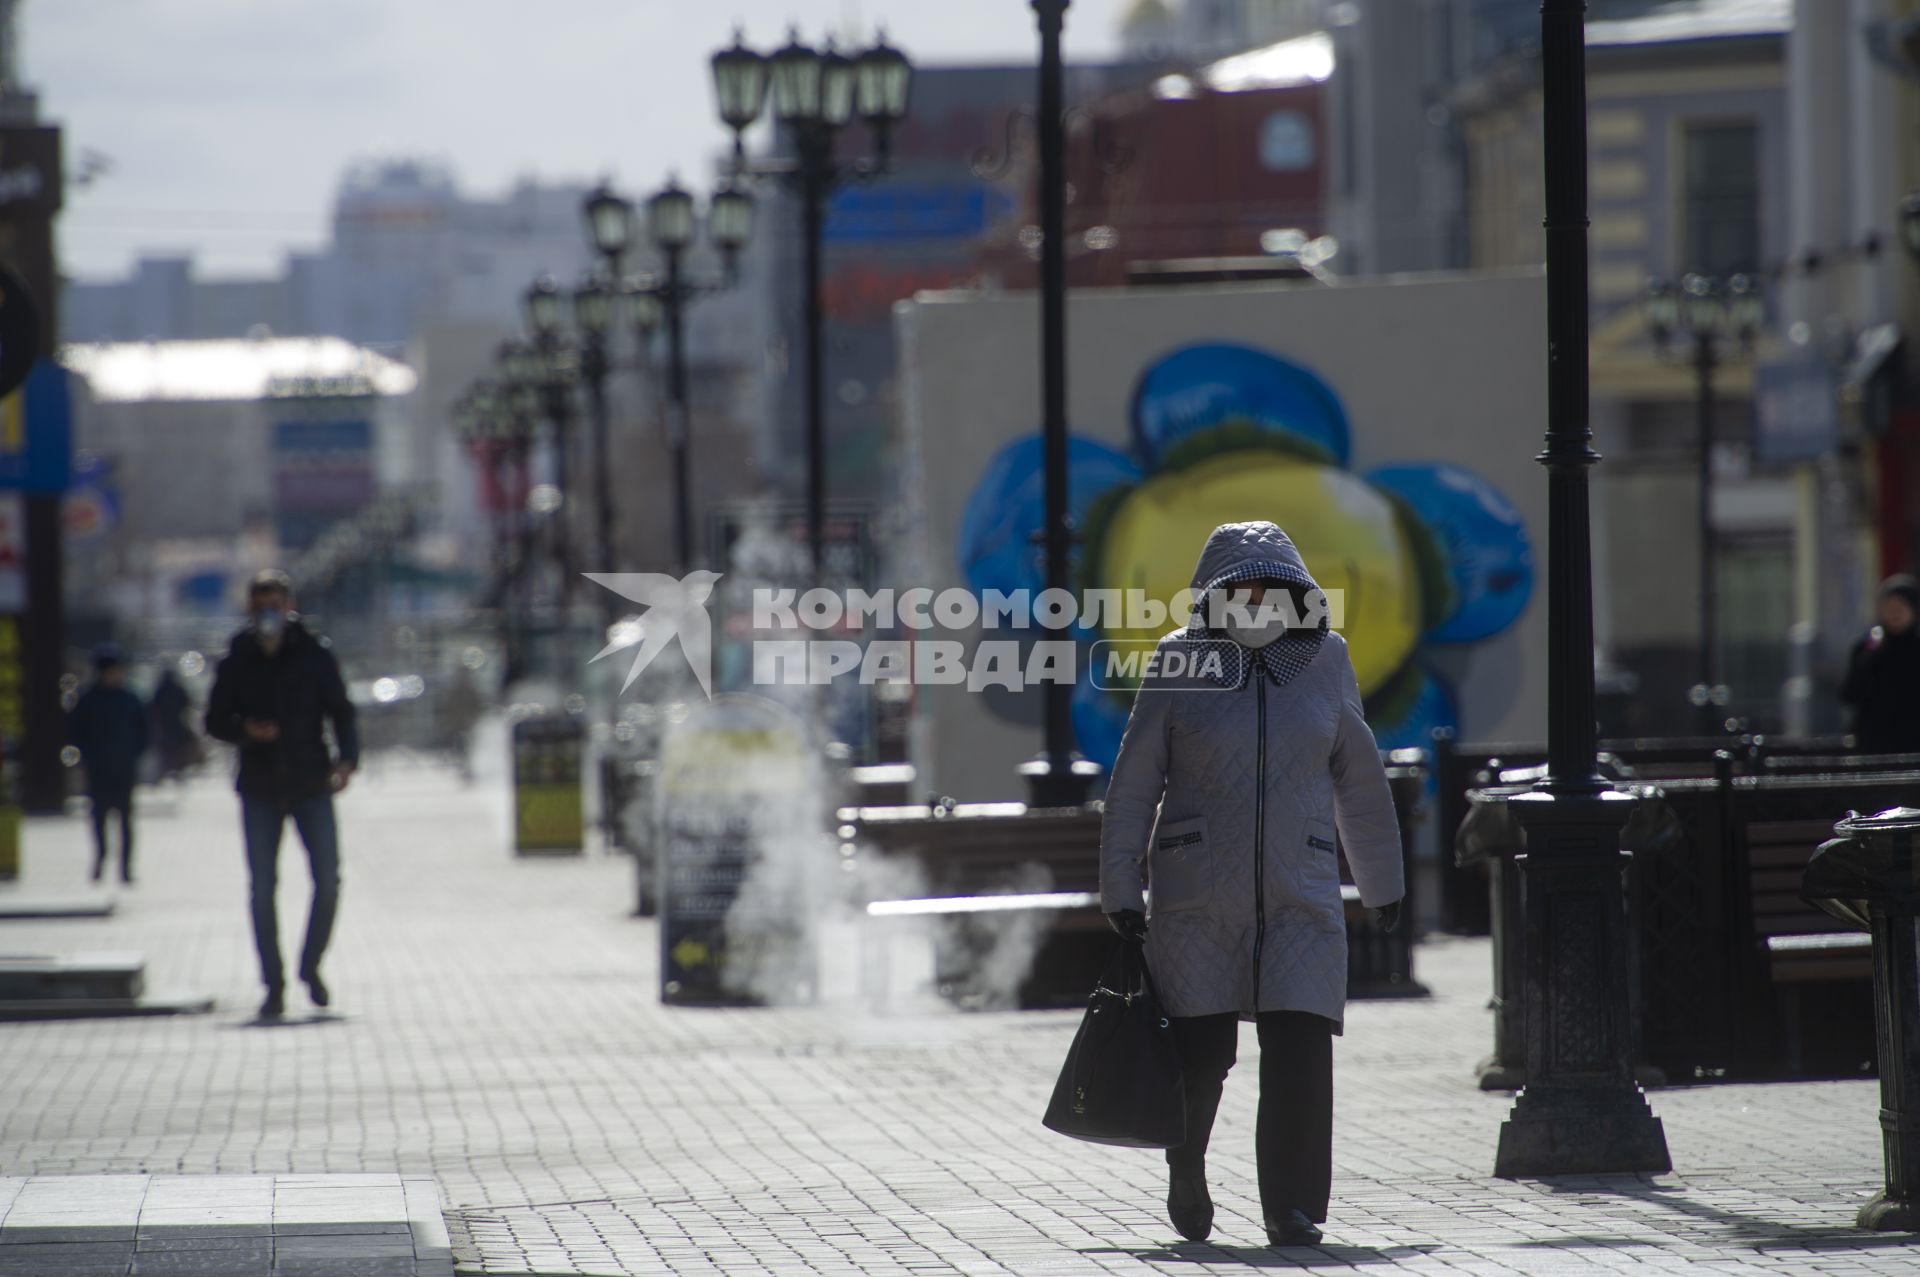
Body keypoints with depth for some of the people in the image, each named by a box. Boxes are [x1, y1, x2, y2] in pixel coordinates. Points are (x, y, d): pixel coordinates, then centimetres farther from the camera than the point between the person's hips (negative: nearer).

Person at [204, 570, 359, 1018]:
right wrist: (246, 730, -14)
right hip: (260, 788, 1)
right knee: (262, 887, -2)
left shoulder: (314, 653, 1)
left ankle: (311, 966, 15)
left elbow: (341, 711, 2)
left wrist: (346, 758, -14)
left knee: (328, 880, -6)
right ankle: (274, 985, 6)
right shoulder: (236, 661, 3)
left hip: (310, 784, 0)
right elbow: (215, 721, 7)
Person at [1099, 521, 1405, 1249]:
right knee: (1198, 1053, 2)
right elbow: (1133, 786, 3)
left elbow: (1359, 781, 17)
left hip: (1301, 896, 1)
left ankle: (1293, 1208, -5)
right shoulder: (1182, 668, 0)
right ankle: (1186, 1173, 31)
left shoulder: (1323, 665, 6)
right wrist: (1119, 887, -1)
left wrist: (1382, 883, 24)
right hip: (1197, 898, -1)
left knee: (1300, 1055, -11)